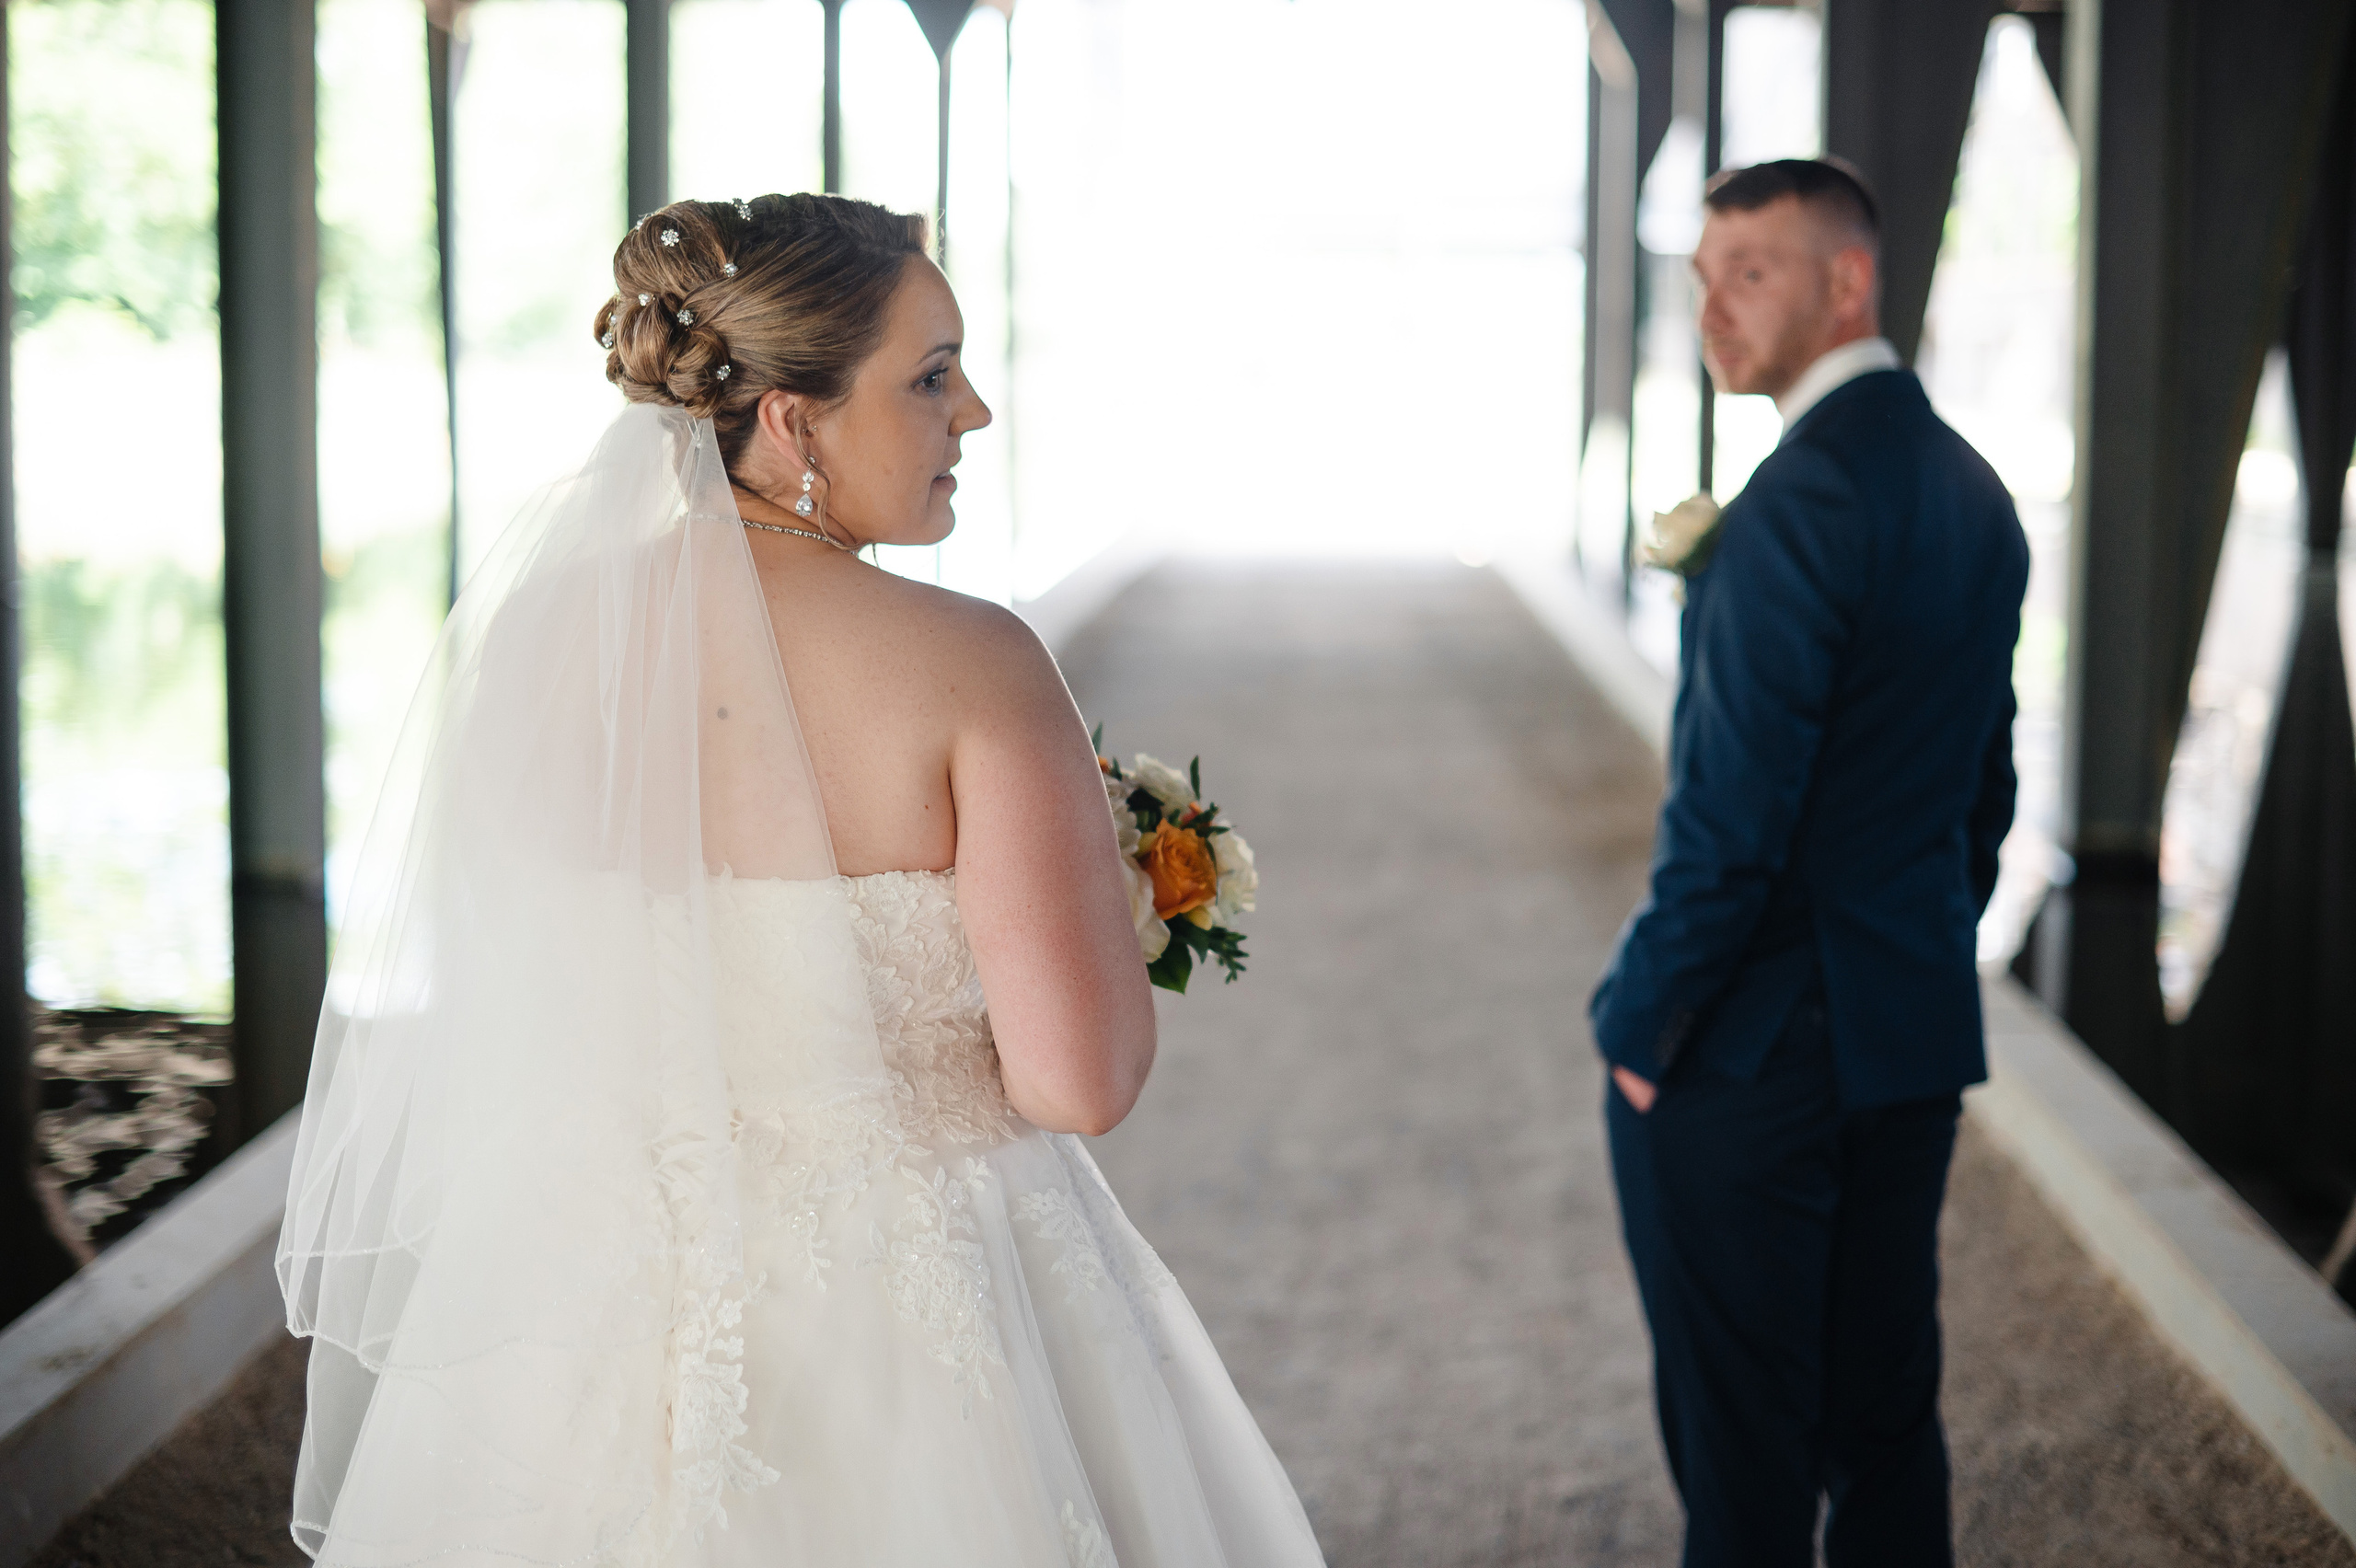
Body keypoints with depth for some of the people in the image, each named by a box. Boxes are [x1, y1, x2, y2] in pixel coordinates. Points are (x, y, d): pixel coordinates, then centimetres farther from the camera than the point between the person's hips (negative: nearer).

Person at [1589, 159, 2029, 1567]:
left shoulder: (1800, 504, -21)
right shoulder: (1974, 490, 8)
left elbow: (1731, 812, -22)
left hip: (1757, 1052, -9)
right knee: (1887, 1408, 17)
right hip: (1920, 1032, 9)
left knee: (1740, 1439, 3)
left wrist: (1638, 1018, -12)